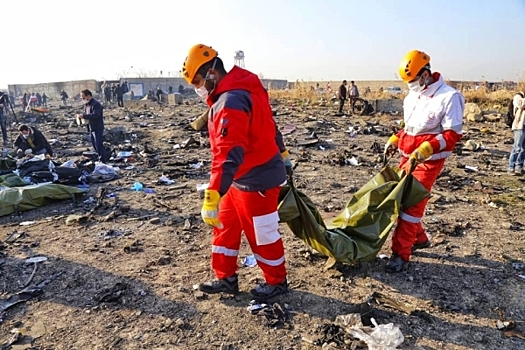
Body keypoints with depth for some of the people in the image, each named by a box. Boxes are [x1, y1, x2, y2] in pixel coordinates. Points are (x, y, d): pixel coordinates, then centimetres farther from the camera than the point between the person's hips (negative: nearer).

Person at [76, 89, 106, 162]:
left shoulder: (96, 104, -15)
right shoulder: (86, 104, 13)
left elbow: (95, 115, -28)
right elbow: (86, 114, 23)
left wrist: (83, 116, -29)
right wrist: (80, 116, 0)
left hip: (98, 128, -9)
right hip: (91, 128, 9)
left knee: (99, 145, -9)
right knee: (94, 145, 15)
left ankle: (103, 161, -3)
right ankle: (100, 158, 27)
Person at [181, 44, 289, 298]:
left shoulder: (230, 102, -26)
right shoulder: (242, 89, 7)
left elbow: (228, 155, -36)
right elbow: (268, 123, 18)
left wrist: (212, 197, -41)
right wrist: (280, 152, 31)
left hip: (256, 180, -10)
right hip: (241, 179, 10)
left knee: (262, 234, 8)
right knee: (225, 227, 17)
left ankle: (277, 282, 30)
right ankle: (226, 278, 32)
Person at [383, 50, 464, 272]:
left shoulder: (449, 97, -14)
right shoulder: (413, 96, 9)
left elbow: (452, 134, -17)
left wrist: (423, 151, -27)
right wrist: (394, 141, 6)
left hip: (429, 160, -8)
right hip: (408, 157, 8)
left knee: (412, 204, -9)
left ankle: (400, 254, -1)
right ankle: (419, 238, 33)